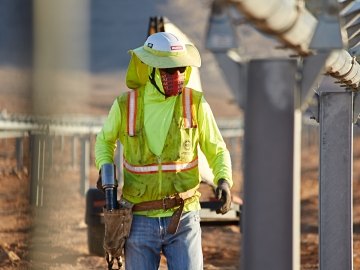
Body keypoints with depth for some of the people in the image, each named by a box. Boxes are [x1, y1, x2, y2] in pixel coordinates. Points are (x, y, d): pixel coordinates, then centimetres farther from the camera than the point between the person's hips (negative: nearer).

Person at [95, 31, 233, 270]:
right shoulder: (125, 105, -6)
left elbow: (217, 152, 2)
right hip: (140, 220, 1)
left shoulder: (195, 103, -8)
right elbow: (105, 141, 16)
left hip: (182, 219, -1)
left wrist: (224, 182, -20)